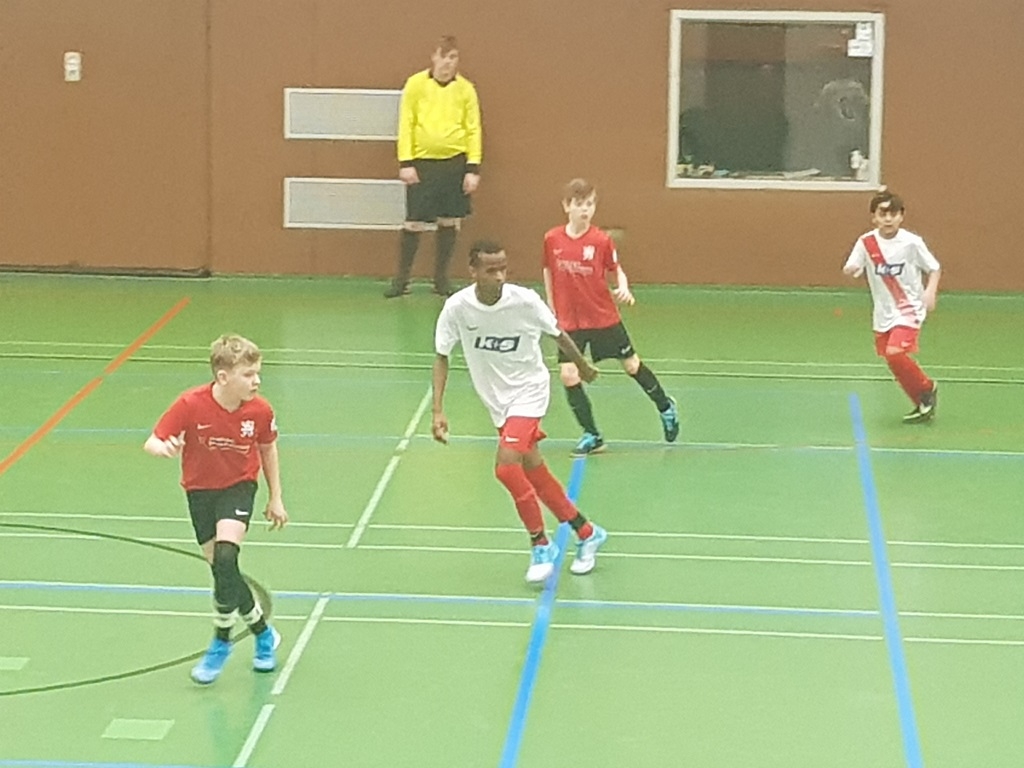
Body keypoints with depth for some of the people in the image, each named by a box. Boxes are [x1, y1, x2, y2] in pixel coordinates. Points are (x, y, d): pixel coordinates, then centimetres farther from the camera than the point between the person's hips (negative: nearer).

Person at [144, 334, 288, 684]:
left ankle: (221, 642, -6)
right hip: (200, 490, 1)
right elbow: (152, 443, -20)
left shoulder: (260, 411, -16)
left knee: (225, 558, -23)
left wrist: (275, 498, 9)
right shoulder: (190, 405, -24)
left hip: (238, 487, -1)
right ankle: (263, 634, 27)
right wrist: (164, 448, -44)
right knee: (222, 569, 3)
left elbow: (267, 449, 3)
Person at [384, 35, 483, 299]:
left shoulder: (465, 89, 2)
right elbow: (405, 125, -1)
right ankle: (401, 279, 11)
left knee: (449, 222, 6)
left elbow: (474, 130, 3)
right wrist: (405, 162, -7)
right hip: (422, 161, -2)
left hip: (455, 162, 2)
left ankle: (441, 278, 18)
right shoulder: (416, 84, -2)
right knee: (414, 223, -1)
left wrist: (473, 168, -3)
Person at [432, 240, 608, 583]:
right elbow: (442, 356, -4)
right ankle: (587, 534, 30)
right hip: (497, 400, 4)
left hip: (528, 391, -4)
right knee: (535, 474, 9)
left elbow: (558, 335, -2)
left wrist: (583, 367, 13)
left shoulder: (525, 301, -21)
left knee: (506, 465, -22)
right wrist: (438, 411, -11)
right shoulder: (457, 307, -16)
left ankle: (541, 545, -4)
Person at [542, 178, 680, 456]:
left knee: (631, 365, 11)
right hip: (569, 321, 1)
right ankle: (592, 436, 7)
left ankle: (666, 408, 38)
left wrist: (624, 289, -20)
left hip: (604, 317, -1)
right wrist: (551, 309, 8)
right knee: (568, 375, -8)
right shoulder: (552, 240, -7)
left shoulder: (601, 240, -12)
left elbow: (617, 270, 0)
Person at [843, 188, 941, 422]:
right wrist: (850, 269, -32)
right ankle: (923, 404, 23)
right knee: (891, 359, 6)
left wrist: (930, 291, -19)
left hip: (909, 309, -5)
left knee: (895, 353, -21)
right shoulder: (866, 243, -4)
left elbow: (934, 269, -2)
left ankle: (927, 388, 3)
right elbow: (850, 270, -8)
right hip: (883, 313, 5)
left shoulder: (912, 243, -12)